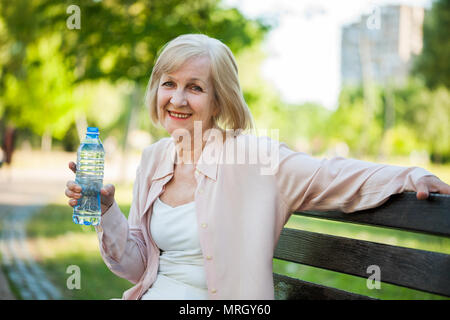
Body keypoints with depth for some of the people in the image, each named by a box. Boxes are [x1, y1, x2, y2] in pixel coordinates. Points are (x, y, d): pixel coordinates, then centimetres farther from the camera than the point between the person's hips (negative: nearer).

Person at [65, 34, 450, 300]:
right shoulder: (153, 160, 6)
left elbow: (332, 178, -11)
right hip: (152, 293, 5)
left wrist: (410, 176, -23)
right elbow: (136, 264, 10)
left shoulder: (252, 156, -10)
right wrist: (105, 211, -6)